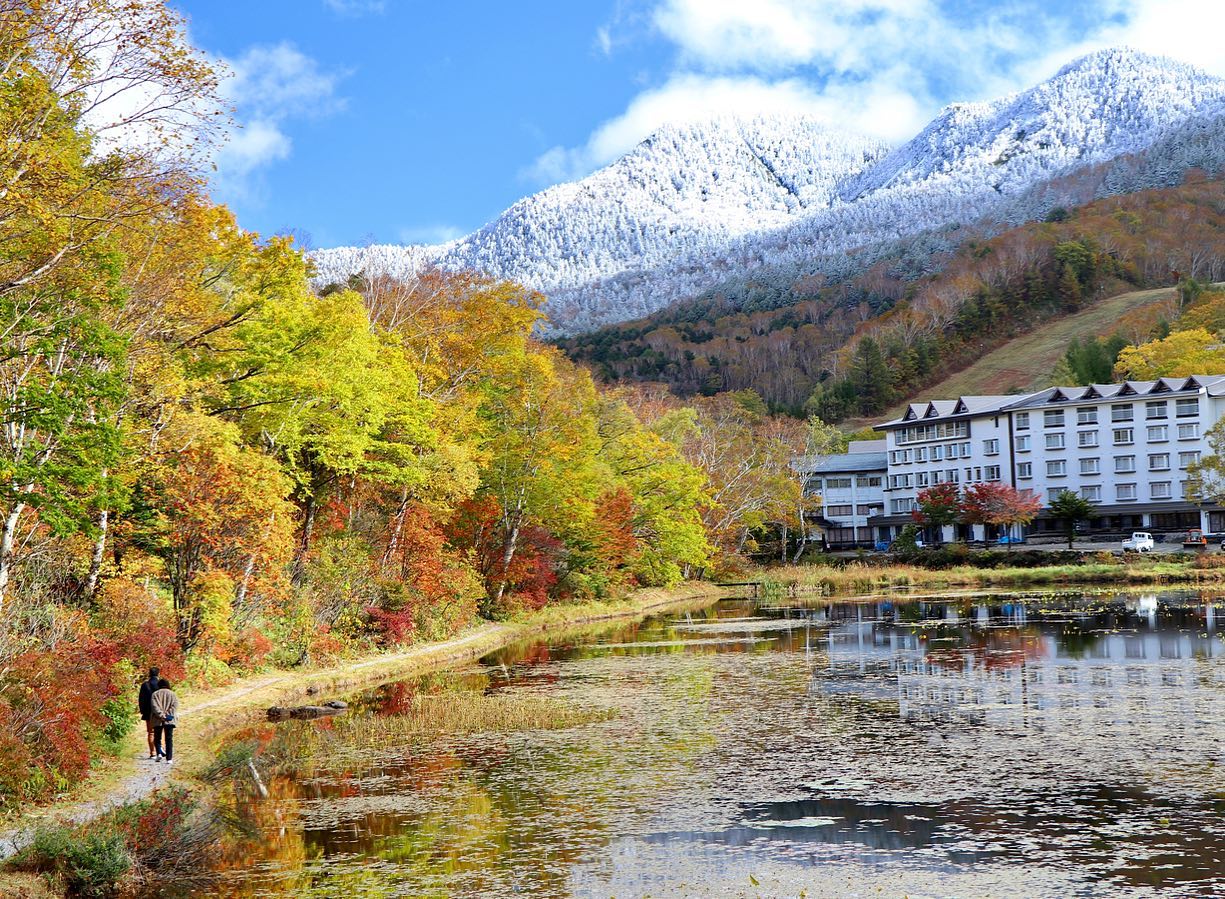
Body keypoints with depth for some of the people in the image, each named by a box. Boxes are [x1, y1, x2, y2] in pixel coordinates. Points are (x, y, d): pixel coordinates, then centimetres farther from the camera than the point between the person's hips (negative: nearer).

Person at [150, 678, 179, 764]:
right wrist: (169, 715, -11)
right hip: (170, 721, 1)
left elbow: (154, 706, -8)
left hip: (158, 720, -1)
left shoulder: (155, 694, 5)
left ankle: (159, 753, -8)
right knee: (169, 739, 2)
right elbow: (175, 706, -4)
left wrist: (161, 715, -15)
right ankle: (169, 759, -4)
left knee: (157, 738, 14)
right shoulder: (172, 694, 9)